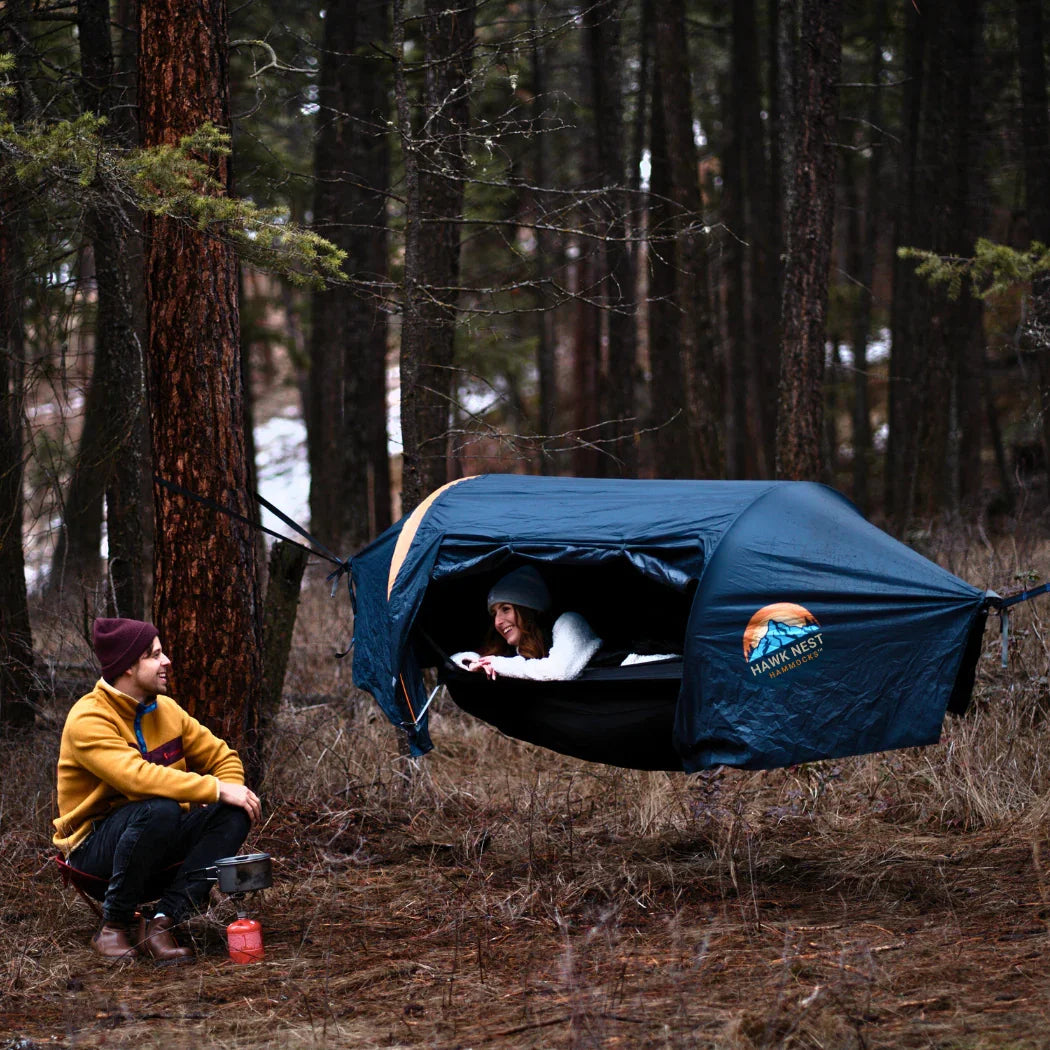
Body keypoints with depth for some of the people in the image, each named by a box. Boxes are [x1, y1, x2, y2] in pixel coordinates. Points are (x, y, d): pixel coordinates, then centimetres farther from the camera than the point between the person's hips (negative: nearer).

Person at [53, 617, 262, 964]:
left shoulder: (165, 709, 6)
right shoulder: (88, 720, -17)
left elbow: (222, 757, 12)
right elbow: (137, 777, -32)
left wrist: (232, 793, -11)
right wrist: (216, 790, -31)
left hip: (159, 841, 7)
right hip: (94, 843, -7)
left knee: (234, 814, -16)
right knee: (159, 810, -37)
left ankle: (162, 921, -23)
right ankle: (114, 926, -18)